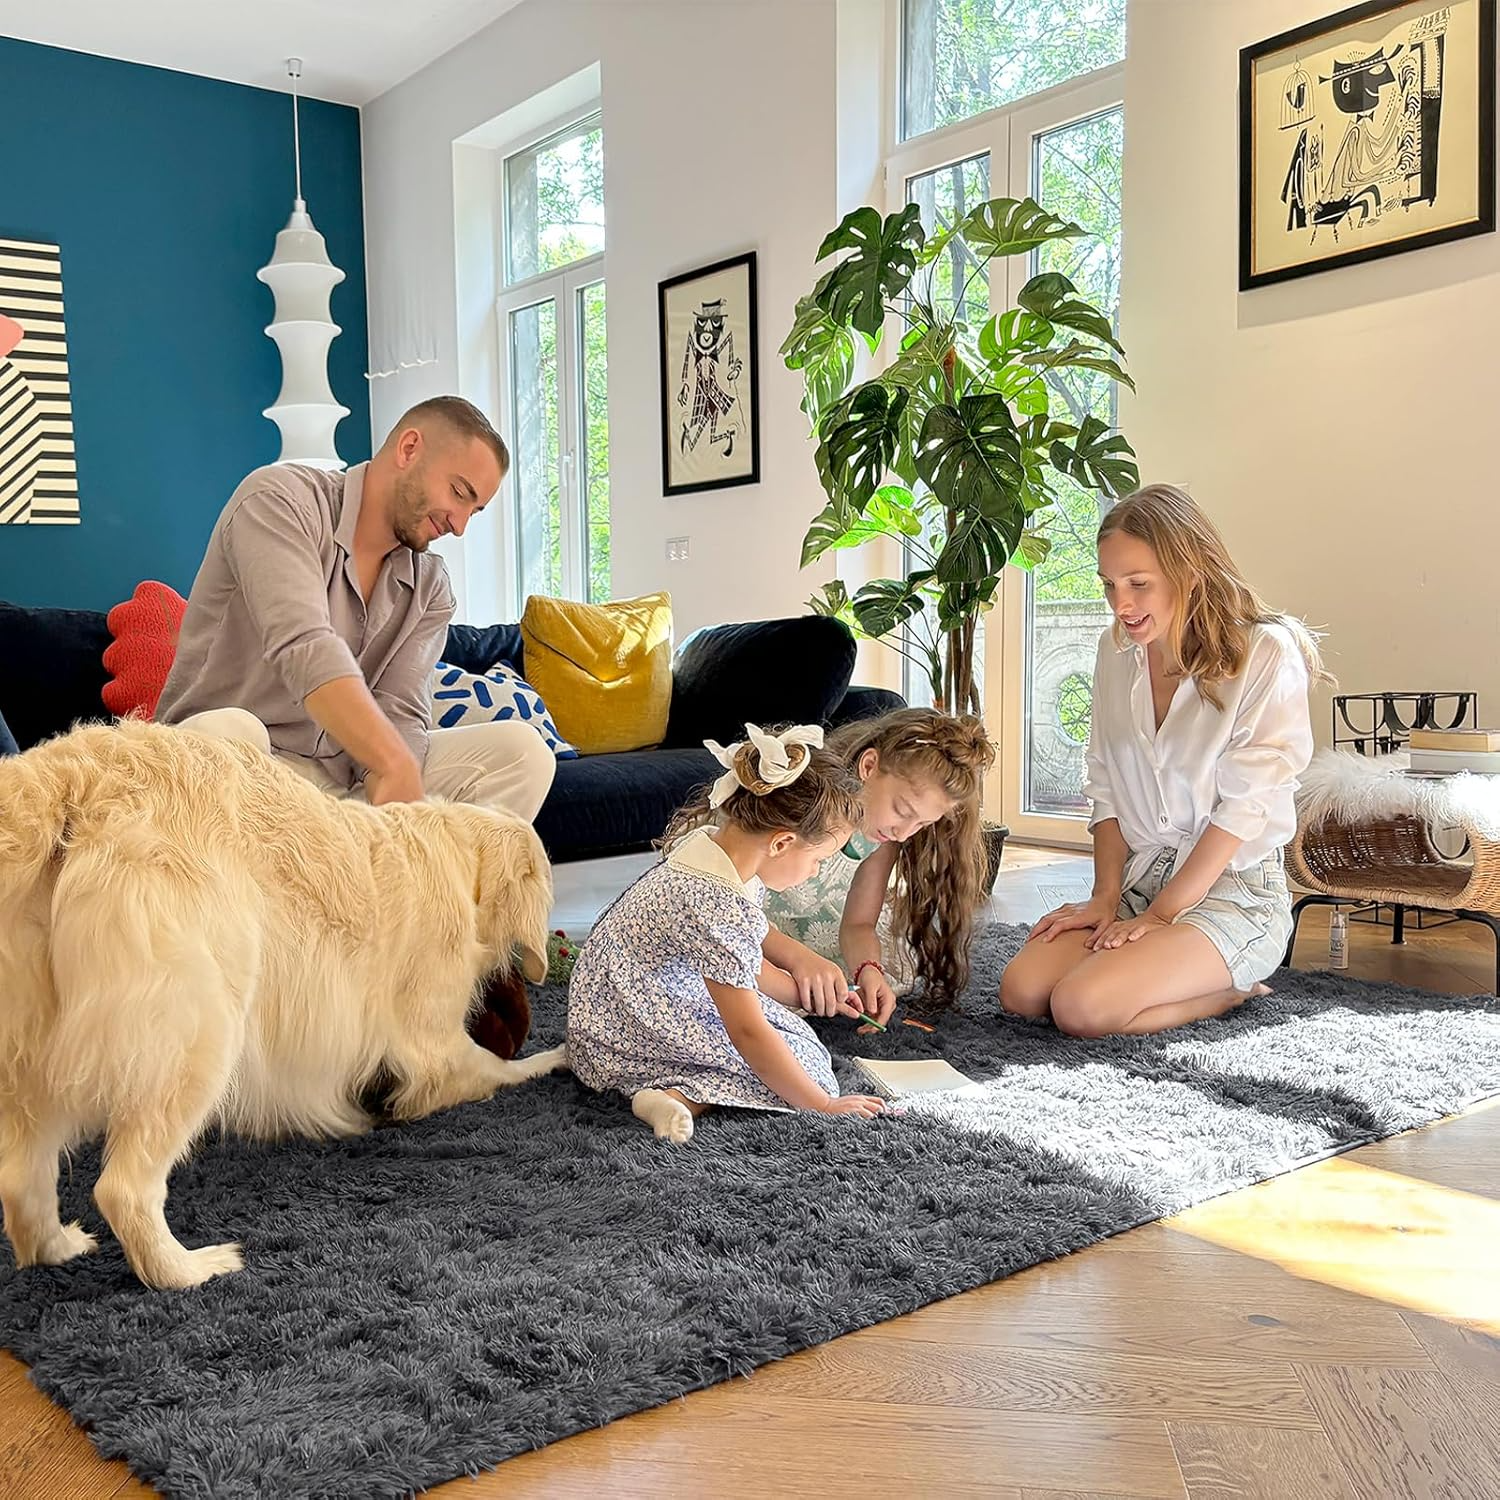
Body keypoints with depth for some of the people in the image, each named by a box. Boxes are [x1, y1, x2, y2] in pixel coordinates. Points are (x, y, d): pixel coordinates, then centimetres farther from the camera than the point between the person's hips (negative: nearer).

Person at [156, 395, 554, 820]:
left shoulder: (430, 587, 7)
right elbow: (304, 649, -29)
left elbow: (400, 712, -6)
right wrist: (396, 767, -40)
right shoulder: (281, 500, -12)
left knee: (521, 749, -12)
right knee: (227, 733, -40)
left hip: (349, 771, 5)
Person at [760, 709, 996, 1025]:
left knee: (901, 966, -7)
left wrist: (868, 970, -30)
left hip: (807, 916, 5)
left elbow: (858, 924, -7)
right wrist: (797, 956, -51)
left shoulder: (886, 824, -14)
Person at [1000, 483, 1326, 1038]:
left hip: (1234, 890, -6)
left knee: (1082, 1006, -25)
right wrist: (1107, 898, -4)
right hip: (1139, 875, 6)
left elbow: (1244, 806, -15)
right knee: (1021, 991, -15)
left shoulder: (1266, 653, -13)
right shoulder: (1117, 650, 6)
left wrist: (1159, 916, -15)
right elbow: (1106, 786, 8)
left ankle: (1231, 991, 1)